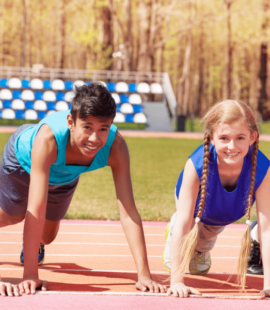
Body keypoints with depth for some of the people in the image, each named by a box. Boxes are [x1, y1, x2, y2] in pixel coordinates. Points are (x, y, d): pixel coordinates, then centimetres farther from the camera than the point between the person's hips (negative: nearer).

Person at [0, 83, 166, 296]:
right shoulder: (48, 138, -51)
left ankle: (32, 244, 55)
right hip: (23, 160, -3)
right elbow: (36, 210, -51)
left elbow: (128, 213, -41)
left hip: (64, 176, 3)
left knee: (47, 237, 20)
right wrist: (30, 274, -53)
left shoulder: (116, 147, -42)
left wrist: (144, 275, -47)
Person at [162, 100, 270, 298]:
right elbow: (184, 221, -44)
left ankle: (201, 249, 52)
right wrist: (176, 281, -48)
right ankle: (173, 236, 36)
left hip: (225, 218, 2)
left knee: (199, 267, 19)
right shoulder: (197, 164, -46)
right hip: (196, 209, -2)